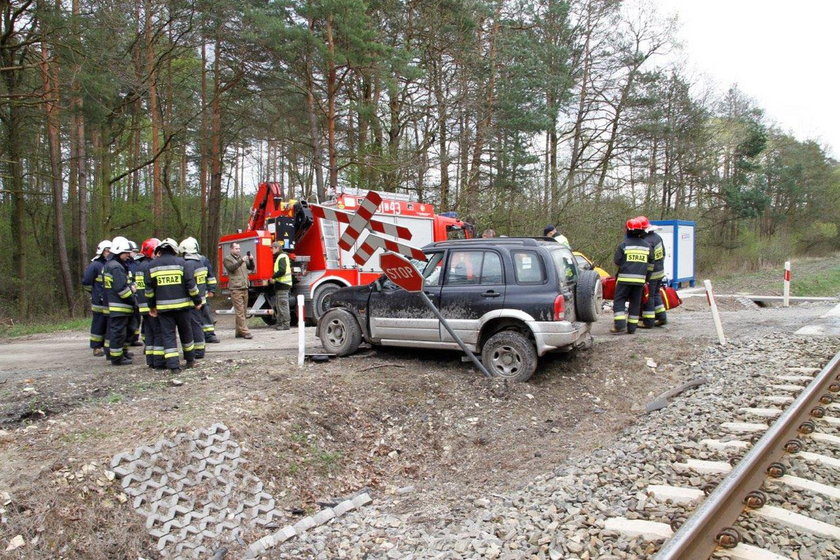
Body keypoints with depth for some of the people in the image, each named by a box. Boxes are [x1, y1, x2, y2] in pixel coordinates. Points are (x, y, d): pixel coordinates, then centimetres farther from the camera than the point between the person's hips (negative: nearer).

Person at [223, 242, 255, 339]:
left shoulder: (242, 258, 20)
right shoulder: (227, 259, 1)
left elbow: (251, 268, 17)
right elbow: (232, 268, -17)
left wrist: (251, 260, -1)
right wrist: (241, 261, -27)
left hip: (244, 288, 7)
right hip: (235, 289, -7)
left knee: (243, 311, 8)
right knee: (240, 312, -9)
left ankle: (239, 332, 15)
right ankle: (245, 332, -12)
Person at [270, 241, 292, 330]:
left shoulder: (282, 257, -13)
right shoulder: (280, 256, 20)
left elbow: (282, 271, -23)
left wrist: (273, 277, -14)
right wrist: (275, 278, 12)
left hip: (282, 284, -11)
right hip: (280, 284, 11)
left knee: (283, 305, -8)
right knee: (277, 305, 16)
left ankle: (286, 324, -5)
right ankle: (279, 323, 22)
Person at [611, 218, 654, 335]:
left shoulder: (623, 245, -6)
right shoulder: (647, 246, 8)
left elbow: (616, 261, -4)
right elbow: (651, 263, 12)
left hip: (625, 278, -4)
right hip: (640, 279, 4)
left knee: (619, 300, 2)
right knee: (635, 302, 10)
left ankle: (620, 324, -10)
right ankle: (632, 327, 10)